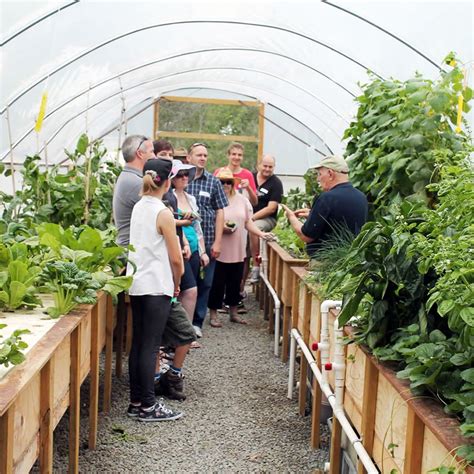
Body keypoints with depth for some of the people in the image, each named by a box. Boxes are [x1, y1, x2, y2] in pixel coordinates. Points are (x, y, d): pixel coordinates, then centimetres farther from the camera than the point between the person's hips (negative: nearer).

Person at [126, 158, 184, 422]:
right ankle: (148, 406, 4)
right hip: (157, 287, -7)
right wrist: (176, 283, 5)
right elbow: (176, 259, -13)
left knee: (138, 344, 12)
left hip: (136, 285, 7)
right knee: (150, 347, -2)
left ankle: (136, 402, 18)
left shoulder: (138, 208, 8)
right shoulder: (163, 214, -14)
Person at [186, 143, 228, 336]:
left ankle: (197, 322, 19)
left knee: (204, 283, 7)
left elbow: (220, 212, 5)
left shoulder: (213, 182, 5)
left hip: (207, 241, 2)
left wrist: (217, 242, -2)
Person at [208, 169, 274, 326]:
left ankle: (233, 313, 28)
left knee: (235, 282, 14)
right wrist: (220, 227, -23)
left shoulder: (242, 200, 8)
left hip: (238, 251, 5)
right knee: (217, 283, 2)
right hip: (218, 252, -5)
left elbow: (248, 222, 9)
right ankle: (213, 314, 15)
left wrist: (261, 234, -2)